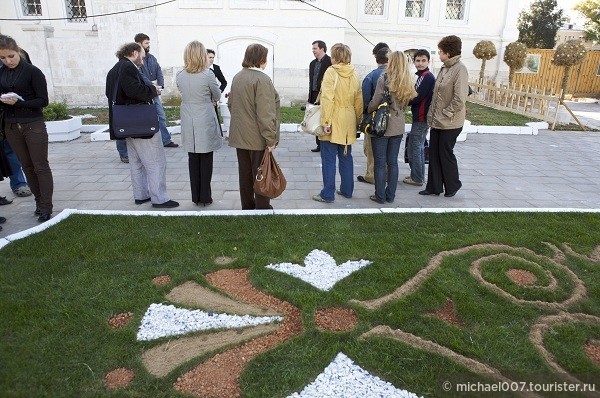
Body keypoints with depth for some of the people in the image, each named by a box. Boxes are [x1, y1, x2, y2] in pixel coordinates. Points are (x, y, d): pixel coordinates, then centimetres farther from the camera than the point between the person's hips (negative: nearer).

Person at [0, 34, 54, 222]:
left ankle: (46, 207, 3)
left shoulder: (32, 71, -7)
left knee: (40, 166, -1)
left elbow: (43, 101, -9)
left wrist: (18, 102, -20)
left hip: (33, 125, -5)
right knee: (27, 166, 9)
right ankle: (39, 201, 18)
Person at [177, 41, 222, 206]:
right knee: (206, 160, 5)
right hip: (205, 122, -4)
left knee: (193, 159, 11)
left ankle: (196, 196, 18)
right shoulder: (207, 75, -13)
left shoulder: (180, 75, 0)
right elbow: (217, 96, 1)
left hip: (188, 123, 4)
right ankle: (204, 197, 11)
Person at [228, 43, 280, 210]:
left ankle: (247, 206, 27)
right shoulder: (261, 79, -17)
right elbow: (265, 113, -21)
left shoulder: (237, 77, 8)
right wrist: (270, 139, -17)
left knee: (245, 174, 16)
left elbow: (231, 104, 17)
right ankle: (262, 208, 11)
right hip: (257, 137, -8)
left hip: (239, 135, 8)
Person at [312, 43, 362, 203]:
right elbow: (359, 101, 9)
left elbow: (327, 99, -18)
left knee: (328, 159, 0)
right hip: (348, 123, 6)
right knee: (346, 157, 16)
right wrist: (357, 121, 17)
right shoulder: (354, 74, 7)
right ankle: (347, 190, 24)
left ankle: (327, 194, 3)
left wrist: (326, 122, -18)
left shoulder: (331, 72, -10)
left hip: (333, 123, -6)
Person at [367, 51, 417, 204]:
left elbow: (375, 103, -13)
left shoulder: (384, 79, -13)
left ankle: (380, 196, 9)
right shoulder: (407, 82, 4)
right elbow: (405, 103, 8)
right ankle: (390, 195, 18)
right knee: (393, 162, 12)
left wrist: (368, 111, 5)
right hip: (398, 126, 5)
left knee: (380, 163, 3)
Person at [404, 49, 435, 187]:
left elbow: (417, 98, -20)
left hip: (421, 118, -10)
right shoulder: (422, 76, 14)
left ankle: (416, 178, 4)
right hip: (419, 117, 10)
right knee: (419, 147, 15)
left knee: (414, 148, -4)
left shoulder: (428, 77, -15)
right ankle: (419, 176, 25)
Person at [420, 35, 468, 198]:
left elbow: (459, 100, -20)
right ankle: (434, 187, 22)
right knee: (434, 154, 11)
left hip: (450, 123, -8)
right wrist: (432, 114, 12)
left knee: (446, 154, 4)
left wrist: (446, 113, -13)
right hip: (436, 121, 8)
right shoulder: (444, 68, 9)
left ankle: (453, 185, 24)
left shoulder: (460, 70, -16)